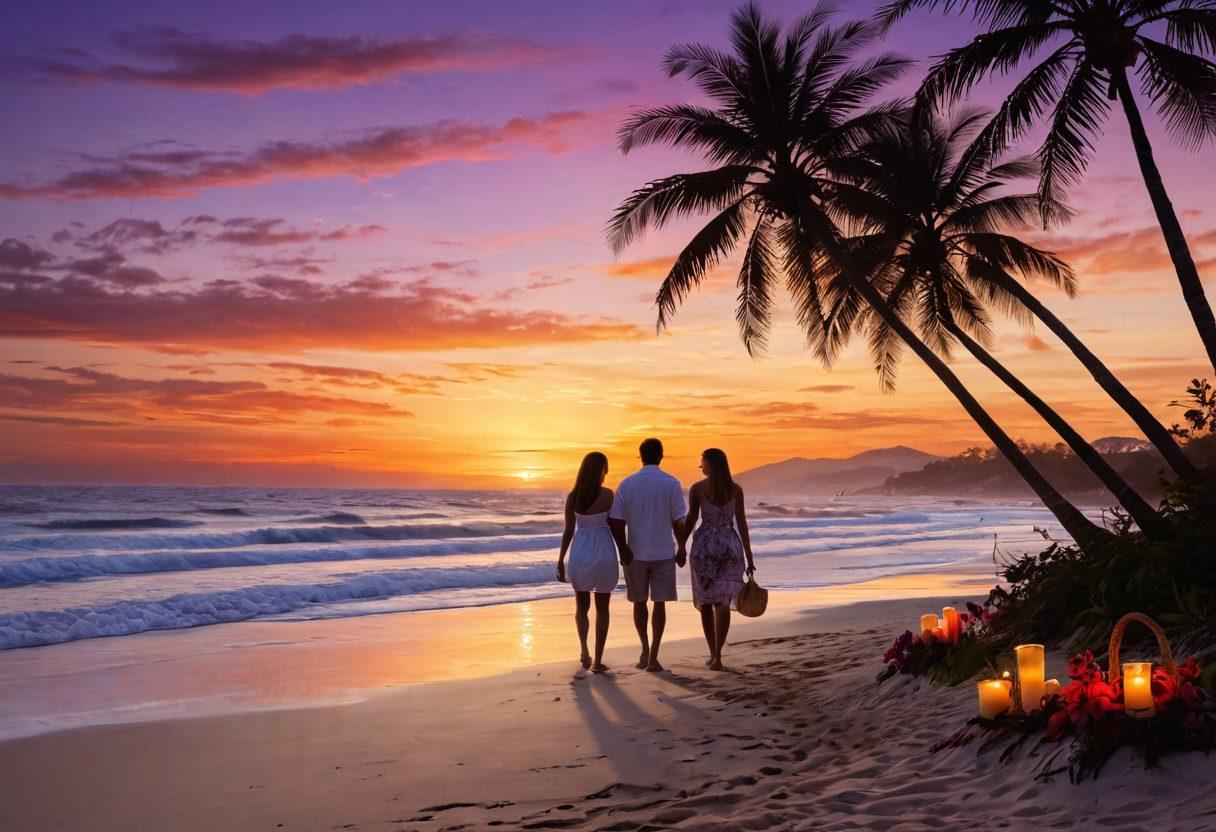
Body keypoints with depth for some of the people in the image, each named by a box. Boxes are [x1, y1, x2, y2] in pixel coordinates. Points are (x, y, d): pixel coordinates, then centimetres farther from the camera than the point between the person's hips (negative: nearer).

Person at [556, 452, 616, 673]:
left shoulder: (572, 496, -4)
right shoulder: (607, 494, -11)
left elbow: (568, 531, -4)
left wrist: (560, 561, 2)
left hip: (580, 553, 2)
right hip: (604, 553, -2)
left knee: (582, 605, 21)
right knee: (602, 608, 10)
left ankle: (584, 651, 5)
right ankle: (597, 661, 7)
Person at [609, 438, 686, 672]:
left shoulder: (627, 484, -3)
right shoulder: (672, 484, -7)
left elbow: (616, 522, -6)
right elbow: (678, 521, -6)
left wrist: (624, 550, 1)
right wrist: (682, 550, 5)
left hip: (635, 554, 1)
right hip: (664, 553, -1)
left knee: (639, 602, 17)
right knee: (659, 603, 5)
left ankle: (645, 649, 26)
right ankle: (653, 657, 3)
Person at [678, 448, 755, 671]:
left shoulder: (697, 489, -3)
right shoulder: (736, 489, 3)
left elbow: (690, 520, -6)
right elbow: (742, 523, 2)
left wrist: (680, 547, 3)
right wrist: (749, 557, 6)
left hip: (704, 544, -1)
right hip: (730, 546, 1)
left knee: (706, 601, 12)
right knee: (722, 602, 0)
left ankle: (713, 654, 15)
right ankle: (717, 655, -14)